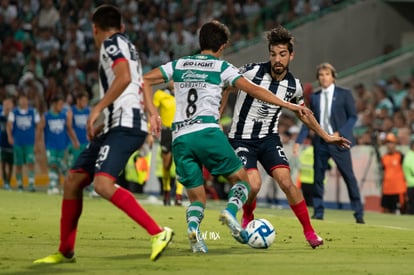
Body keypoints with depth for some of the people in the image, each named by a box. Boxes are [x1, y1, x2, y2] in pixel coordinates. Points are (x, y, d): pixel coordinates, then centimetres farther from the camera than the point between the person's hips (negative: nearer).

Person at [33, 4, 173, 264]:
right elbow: (140, 88, 28)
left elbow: (124, 77, -20)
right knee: (72, 182, 9)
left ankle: (159, 233, -24)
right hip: (116, 126, 10)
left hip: (125, 126, -10)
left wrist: (97, 109, -18)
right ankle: (65, 252, 16)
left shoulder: (111, 44, -3)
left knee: (103, 184, -26)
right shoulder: (128, 47, 25)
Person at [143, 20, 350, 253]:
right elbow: (254, 90, 2)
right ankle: (231, 212, -19)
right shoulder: (222, 67, 9)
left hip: (179, 138, 4)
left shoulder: (179, 65, 19)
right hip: (207, 132, -4)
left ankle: (193, 225, -23)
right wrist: (288, 105, 4)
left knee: (197, 198, 10)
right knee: (241, 179, 12)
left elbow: (145, 80, 12)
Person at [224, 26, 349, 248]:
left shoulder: (294, 86, -2)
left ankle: (309, 231, -3)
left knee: (286, 181, -16)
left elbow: (304, 113, 17)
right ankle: (247, 218, 13)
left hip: (269, 138, 3)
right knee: (254, 184, -21)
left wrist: (326, 136, 20)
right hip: (241, 139, -3)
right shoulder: (252, 71, -17)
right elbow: (225, 88, -3)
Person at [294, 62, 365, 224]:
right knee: (318, 177, 2)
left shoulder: (344, 94, 2)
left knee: (349, 176, -3)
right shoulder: (314, 97, 11)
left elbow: (353, 117, 0)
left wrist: (340, 133, -12)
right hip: (320, 142, 3)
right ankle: (318, 212, 10)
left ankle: (359, 213, 1)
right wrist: (299, 141, 3)